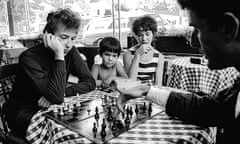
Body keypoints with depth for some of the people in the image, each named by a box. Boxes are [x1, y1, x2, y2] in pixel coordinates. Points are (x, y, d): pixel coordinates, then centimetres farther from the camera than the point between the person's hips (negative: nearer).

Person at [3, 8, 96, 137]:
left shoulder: (70, 51, -6)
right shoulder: (30, 57, -25)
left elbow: (90, 82, -9)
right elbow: (57, 97, -33)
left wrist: (62, 93, -23)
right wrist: (59, 55, -34)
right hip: (24, 113, -5)